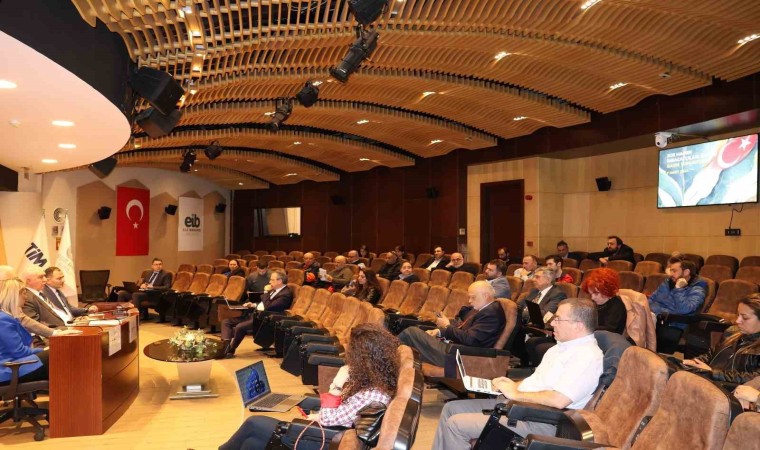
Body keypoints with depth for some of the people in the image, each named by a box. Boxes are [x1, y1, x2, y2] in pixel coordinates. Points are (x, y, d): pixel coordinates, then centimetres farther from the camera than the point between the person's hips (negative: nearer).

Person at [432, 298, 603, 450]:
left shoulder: (588, 356, -17)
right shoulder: (562, 345, 14)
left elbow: (559, 400, -27)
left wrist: (515, 393, -15)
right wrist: (513, 384, 3)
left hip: (538, 420, -10)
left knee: (455, 424, -16)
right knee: (451, 408, 7)